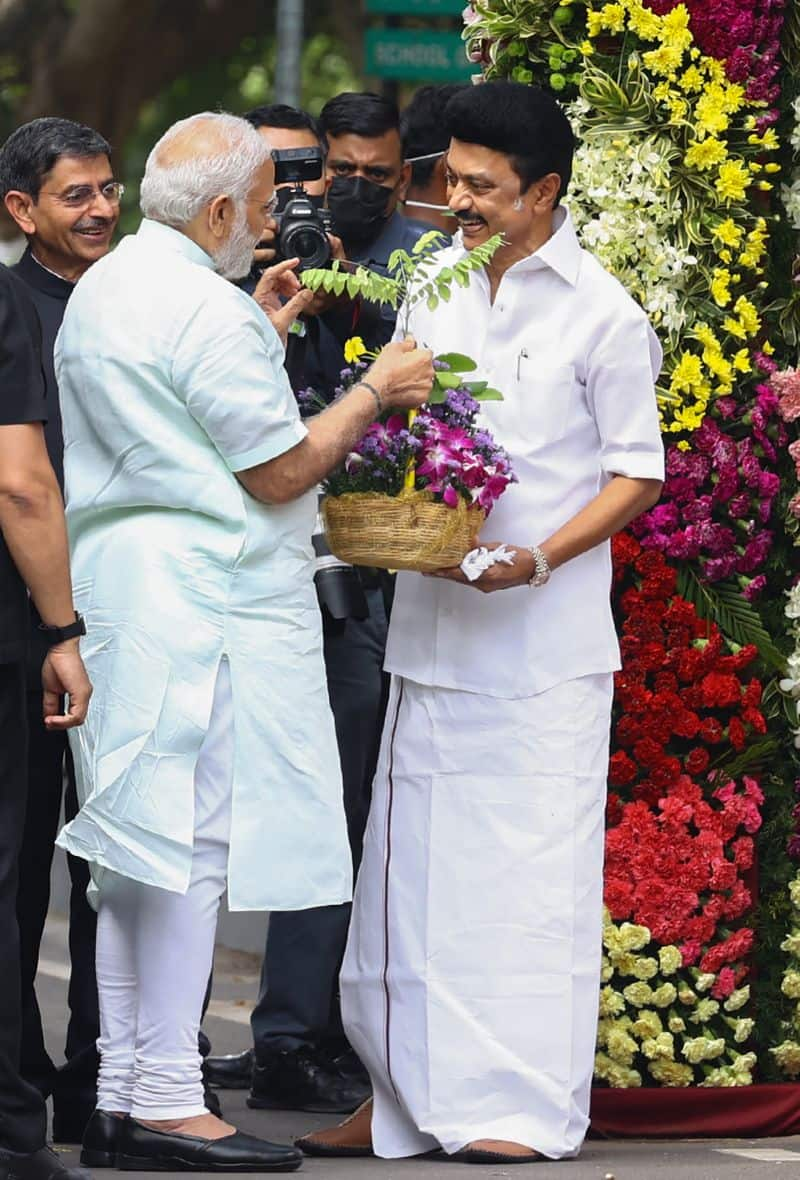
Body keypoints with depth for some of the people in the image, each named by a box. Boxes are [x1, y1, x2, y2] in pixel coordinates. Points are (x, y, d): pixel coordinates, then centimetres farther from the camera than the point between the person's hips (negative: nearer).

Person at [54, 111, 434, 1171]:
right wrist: (376, 391, 1)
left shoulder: (101, 289, 17)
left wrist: (260, 335, 29)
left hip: (109, 578, 10)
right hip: (200, 595, -10)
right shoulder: (207, 310, -14)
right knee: (192, 842, -8)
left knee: (136, 848, 10)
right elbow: (281, 468, -12)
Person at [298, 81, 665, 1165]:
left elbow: (637, 473, -4)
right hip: (432, 625, 6)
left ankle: (522, 1114, -1)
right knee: (416, 863, 6)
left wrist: (540, 558, -17)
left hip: (547, 639, -6)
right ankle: (404, 1102, 13)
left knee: (530, 867, -5)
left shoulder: (600, 313, -5)